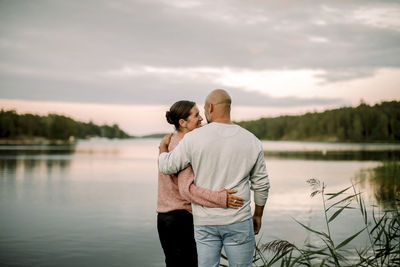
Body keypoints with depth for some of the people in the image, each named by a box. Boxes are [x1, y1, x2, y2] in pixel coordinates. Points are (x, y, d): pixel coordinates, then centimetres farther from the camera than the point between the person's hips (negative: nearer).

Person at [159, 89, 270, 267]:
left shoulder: (194, 138, -6)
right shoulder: (251, 141, 1)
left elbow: (166, 167, 3)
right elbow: (261, 184, 7)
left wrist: (163, 147, 24)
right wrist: (258, 215, 20)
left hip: (205, 222, 0)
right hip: (239, 221, 0)